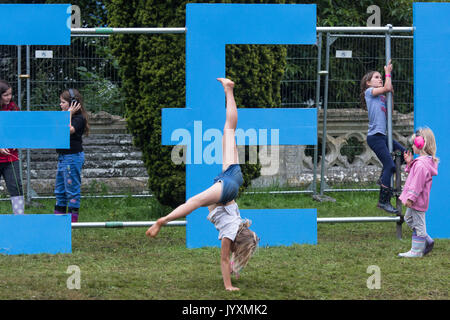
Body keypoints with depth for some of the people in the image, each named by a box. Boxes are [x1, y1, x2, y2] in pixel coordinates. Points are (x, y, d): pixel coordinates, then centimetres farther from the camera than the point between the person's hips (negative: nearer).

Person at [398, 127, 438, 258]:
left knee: (418, 223, -2)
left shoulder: (421, 164, -25)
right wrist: (409, 163, 8)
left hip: (417, 200, -11)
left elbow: (417, 183, -26)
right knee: (409, 219, 23)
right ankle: (427, 241, 25)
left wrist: (411, 197, -23)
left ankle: (416, 250, 6)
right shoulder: (428, 161, 9)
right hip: (417, 199, 11)